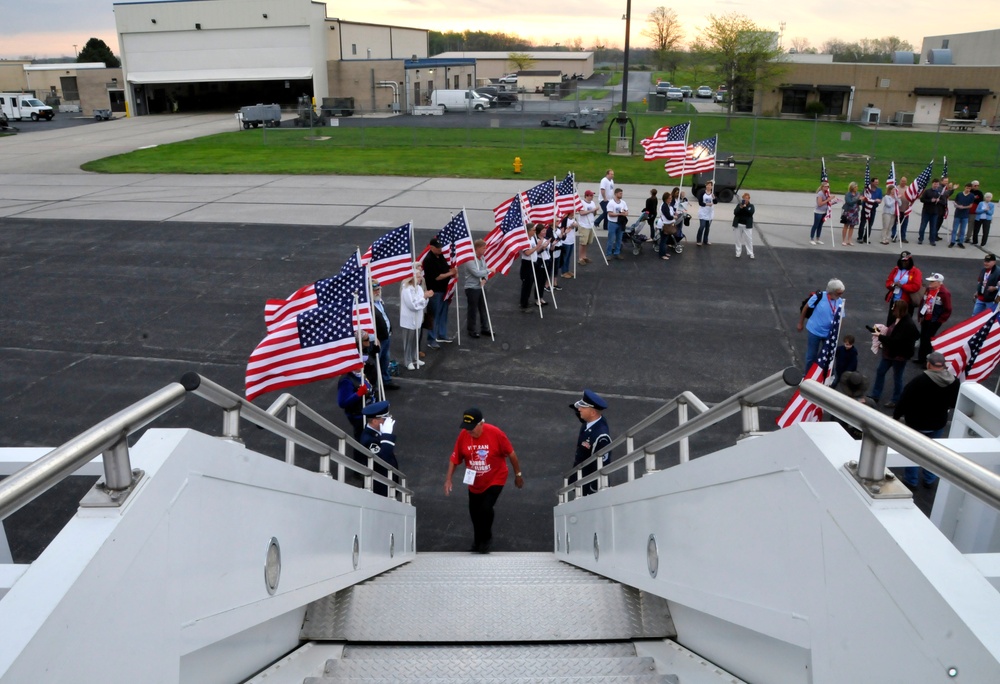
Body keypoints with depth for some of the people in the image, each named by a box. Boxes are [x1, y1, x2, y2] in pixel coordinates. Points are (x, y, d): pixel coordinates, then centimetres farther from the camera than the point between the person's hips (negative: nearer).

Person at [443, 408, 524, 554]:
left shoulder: (495, 433, -24)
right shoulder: (463, 435, -16)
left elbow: (511, 454, -11)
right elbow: (454, 458, -5)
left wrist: (518, 474, -3)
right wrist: (448, 479, -11)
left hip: (495, 480, -4)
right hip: (474, 483, 4)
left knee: (486, 509, -18)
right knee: (474, 512, 15)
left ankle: (485, 539, 12)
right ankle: (477, 540, 43)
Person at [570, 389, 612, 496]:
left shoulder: (600, 436, -35)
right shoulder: (590, 421, -11)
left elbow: (601, 466, -29)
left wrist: (594, 490, -22)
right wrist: (578, 407, -10)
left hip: (590, 484, -8)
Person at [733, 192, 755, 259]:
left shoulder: (751, 206, 1)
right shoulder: (739, 205, 4)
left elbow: (751, 213, -16)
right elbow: (735, 212, -9)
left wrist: (745, 207, -23)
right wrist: (740, 207, -22)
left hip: (747, 225, -1)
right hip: (739, 224, 2)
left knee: (749, 239, -1)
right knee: (738, 239, 8)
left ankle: (750, 253, 4)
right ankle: (738, 252, 16)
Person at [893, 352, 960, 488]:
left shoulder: (918, 381, -26)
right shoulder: (954, 382, -10)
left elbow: (904, 400, -19)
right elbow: (954, 403, 5)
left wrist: (896, 416, -5)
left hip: (916, 423, -4)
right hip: (938, 424, 4)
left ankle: (911, 480, 23)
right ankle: (930, 479, 33)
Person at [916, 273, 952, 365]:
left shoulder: (944, 293, -18)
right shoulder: (928, 290, 5)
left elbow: (948, 310, -15)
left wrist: (939, 320, -13)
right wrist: (920, 315, 12)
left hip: (934, 321, -7)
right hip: (925, 319, 7)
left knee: (928, 339, -5)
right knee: (923, 338, 13)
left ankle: (927, 360, 6)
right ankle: (921, 358, 24)